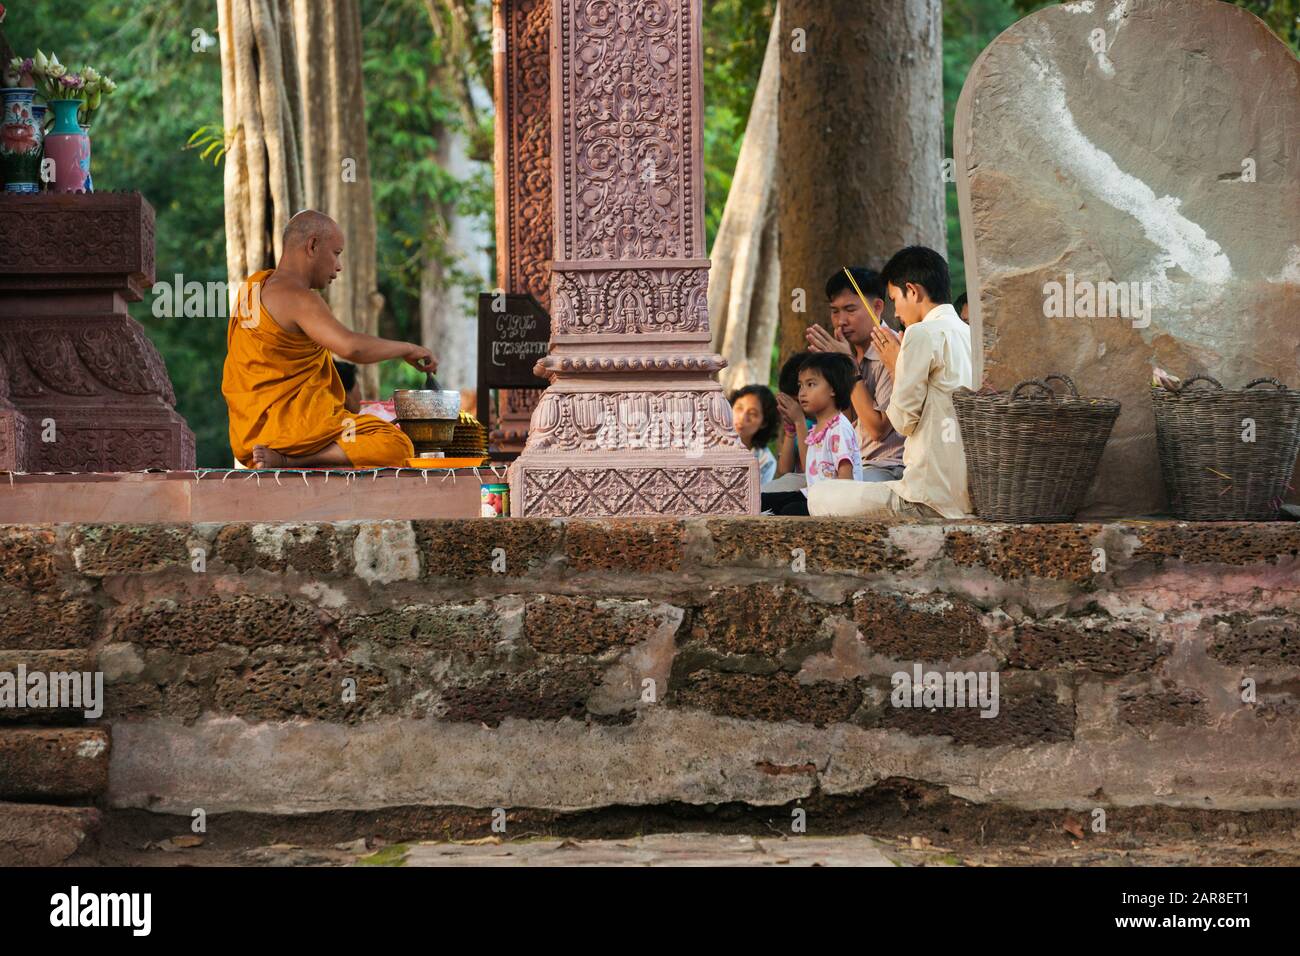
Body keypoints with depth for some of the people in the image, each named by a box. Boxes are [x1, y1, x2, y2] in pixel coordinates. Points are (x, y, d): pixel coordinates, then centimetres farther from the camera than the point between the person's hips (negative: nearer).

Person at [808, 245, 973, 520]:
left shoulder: (923, 334, -10)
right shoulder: (969, 335, 17)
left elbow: (904, 420, -10)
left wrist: (896, 366, 6)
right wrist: (900, 367, 21)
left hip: (933, 501, -9)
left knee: (819, 497, 5)